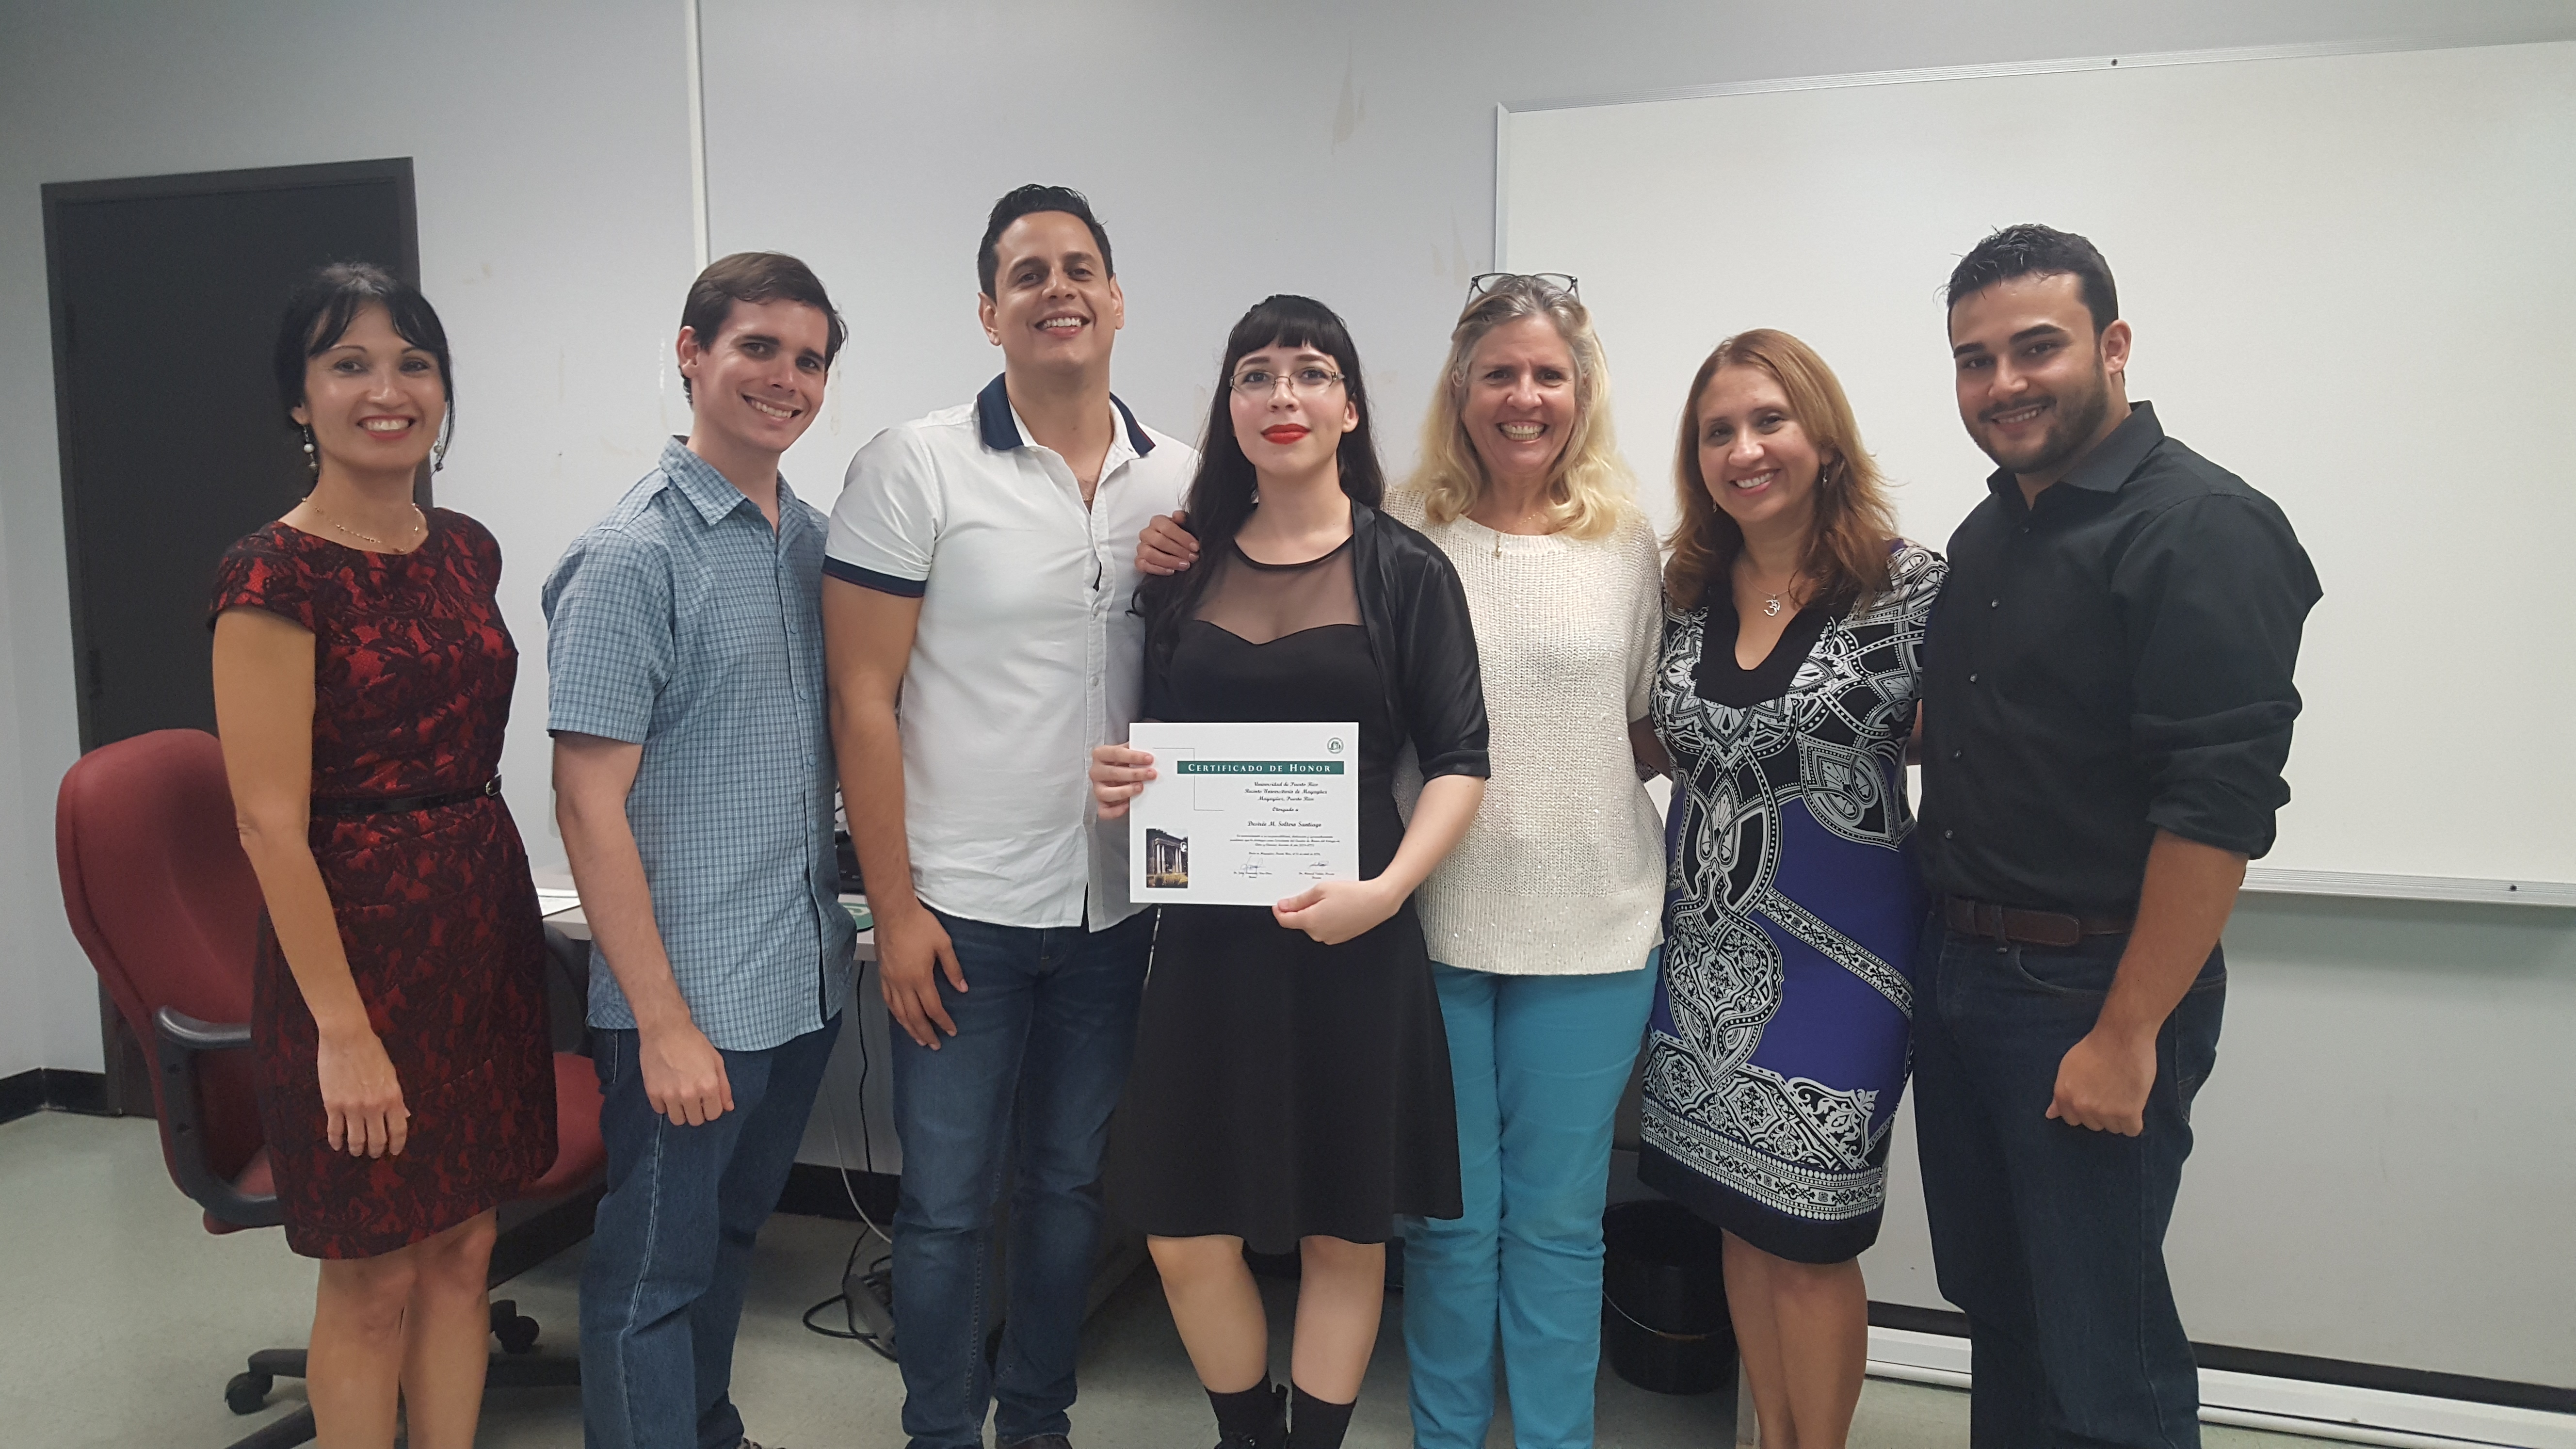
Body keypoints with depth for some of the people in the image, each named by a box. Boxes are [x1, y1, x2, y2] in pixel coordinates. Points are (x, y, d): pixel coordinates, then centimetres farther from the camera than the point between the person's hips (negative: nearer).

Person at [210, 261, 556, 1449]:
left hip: (485, 915, 7)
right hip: (359, 933, -6)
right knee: (376, 1274, 7)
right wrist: (343, 1028, -17)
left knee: (465, 1247, 15)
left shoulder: (466, 550, 8)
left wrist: (500, 913, 14)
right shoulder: (275, 575, -13)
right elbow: (271, 823, -16)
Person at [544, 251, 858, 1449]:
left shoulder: (815, 538, 7)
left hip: (806, 979, 7)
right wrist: (664, 1023, -17)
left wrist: (867, 917, 9)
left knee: (731, 1242, 23)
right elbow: (589, 799, -16)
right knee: (655, 1274, 9)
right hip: (691, 999, -7)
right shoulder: (635, 554, -14)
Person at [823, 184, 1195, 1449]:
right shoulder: (916, 467, -7)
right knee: (948, 1200, 8)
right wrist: (895, 905, -11)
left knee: (1070, 1183, 18)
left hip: (1119, 907, 4)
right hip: (961, 910, -3)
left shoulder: (1181, 481, 4)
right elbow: (863, 699, -8)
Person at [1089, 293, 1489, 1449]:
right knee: (1184, 1236, 7)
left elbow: (1458, 758, -4)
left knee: (1345, 1230, 10)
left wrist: (1387, 889, -17)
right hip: (1207, 930, 3)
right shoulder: (1184, 565, 8)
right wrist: (1119, 780, -6)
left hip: (1352, 934, -2)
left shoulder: (1405, 571, -1)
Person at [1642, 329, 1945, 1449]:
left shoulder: (1909, 585, -10)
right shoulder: (1685, 590, 4)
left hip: (1840, 953, -4)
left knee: (1806, 1241, 6)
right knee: (1742, 1218, 16)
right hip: (1708, 949, 5)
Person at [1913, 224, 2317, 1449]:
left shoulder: (2201, 527, -13)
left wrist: (2128, 1035, -21)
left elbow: (2219, 805, -20)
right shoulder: (1986, 534, 12)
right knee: (1994, 1304, 20)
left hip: (2090, 991, -8)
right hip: (1955, 969, 8)